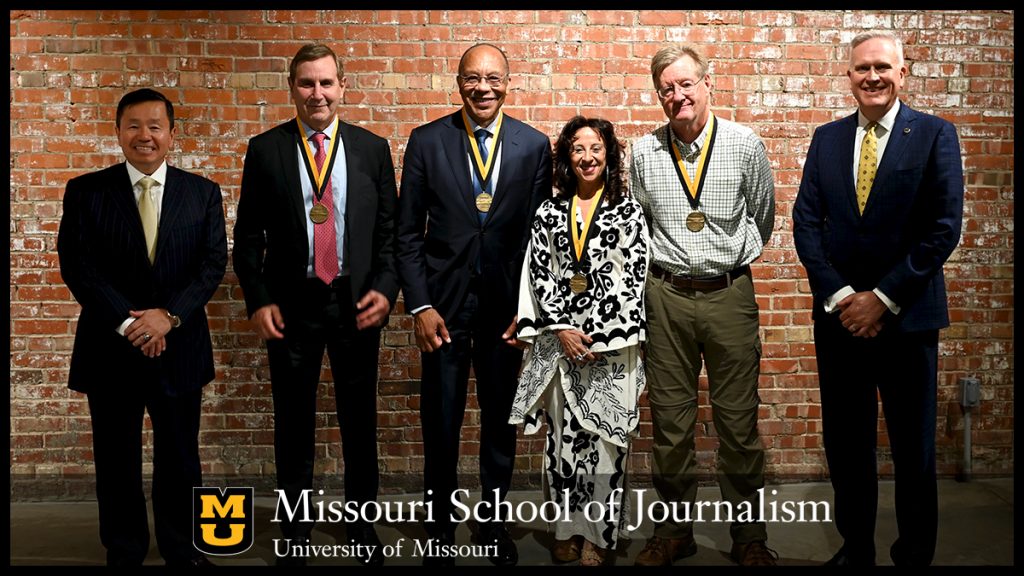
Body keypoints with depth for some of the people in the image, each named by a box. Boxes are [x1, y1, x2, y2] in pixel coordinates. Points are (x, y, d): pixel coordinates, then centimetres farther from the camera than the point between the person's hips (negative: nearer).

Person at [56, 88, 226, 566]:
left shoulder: (203, 192, 4)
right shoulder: (86, 191, 1)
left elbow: (213, 262, -2)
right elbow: (76, 265, -6)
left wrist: (169, 315, -15)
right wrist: (127, 322, -15)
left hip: (178, 347, 1)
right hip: (110, 348, 0)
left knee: (180, 457, 9)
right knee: (116, 460, 10)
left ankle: (184, 552, 24)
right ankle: (123, 554, 26)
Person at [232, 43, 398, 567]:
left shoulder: (373, 148, 3)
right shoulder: (265, 149, 1)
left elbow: (390, 228, 5)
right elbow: (248, 234, 2)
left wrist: (385, 288, -8)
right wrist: (258, 301, -7)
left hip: (356, 302, 1)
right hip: (291, 304, 0)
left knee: (359, 421, 10)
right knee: (293, 424, 10)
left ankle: (362, 526, 28)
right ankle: (294, 533, 27)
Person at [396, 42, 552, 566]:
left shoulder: (535, 145, 0)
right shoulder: (426, 141, -2)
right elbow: (408, 232, -1)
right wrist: (419, 305, -8)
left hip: (507, 303, 1)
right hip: (444, 301, 0)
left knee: (501, 417, 12)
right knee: (440, 420, 8)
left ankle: (494, 519, 30)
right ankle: (440, 525, 27)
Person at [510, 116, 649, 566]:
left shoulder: (628, 211, 3)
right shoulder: (549, 212, 8)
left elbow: (633, 277, -4)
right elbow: (538, 274, 3)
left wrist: (596, 336, -10)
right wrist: (562, 328, -8)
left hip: (612, 340, -2)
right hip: (560, 338, 2)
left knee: (606, 437, 1)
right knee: (562, 435, 6)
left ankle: (599, 535, 13)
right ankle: (566, 529, 18)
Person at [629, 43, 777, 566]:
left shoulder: (744, 144, 0)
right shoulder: (644, 152, 2)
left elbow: (763, 215, 13)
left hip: (729, 293, -1)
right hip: (666, 294, 1)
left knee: (739, 423, 5)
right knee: (670, 421, 8)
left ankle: (748, 536, 20)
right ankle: (674, 532, 23)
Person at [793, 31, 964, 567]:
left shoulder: (935, 135, -2)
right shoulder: (826, 137, 8)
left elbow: (945, 228, -9)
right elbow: (806, 221, 3)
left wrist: (884, 298, -13)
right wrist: (838, 295, -9)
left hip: (907, 317, -3)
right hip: (838, 316, 3)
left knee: (912, 447, 9)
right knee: (845, 443, 10)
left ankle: (914, 553, 25)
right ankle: (855, 546, 26)